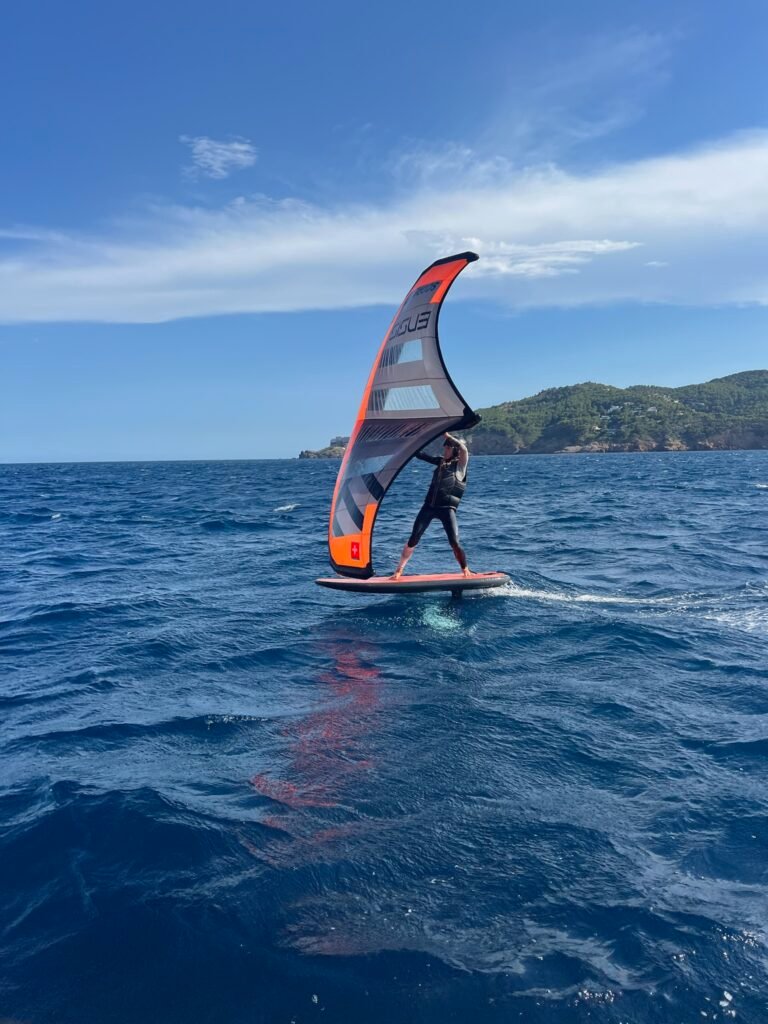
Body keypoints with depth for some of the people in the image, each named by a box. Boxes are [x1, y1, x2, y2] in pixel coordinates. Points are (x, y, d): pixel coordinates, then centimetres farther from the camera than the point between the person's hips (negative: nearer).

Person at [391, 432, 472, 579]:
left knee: (455, 543, -13)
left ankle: (466, 572, 3)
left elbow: (464, 449, -18)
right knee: (413, 539, -1)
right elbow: (420, 455, 22)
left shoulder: (460, 464, 2)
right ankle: (398, 570, 5)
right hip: (429, 506, 5)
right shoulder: (440, 461, 16)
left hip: (447, 508, -4)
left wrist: (447, 435, -11)